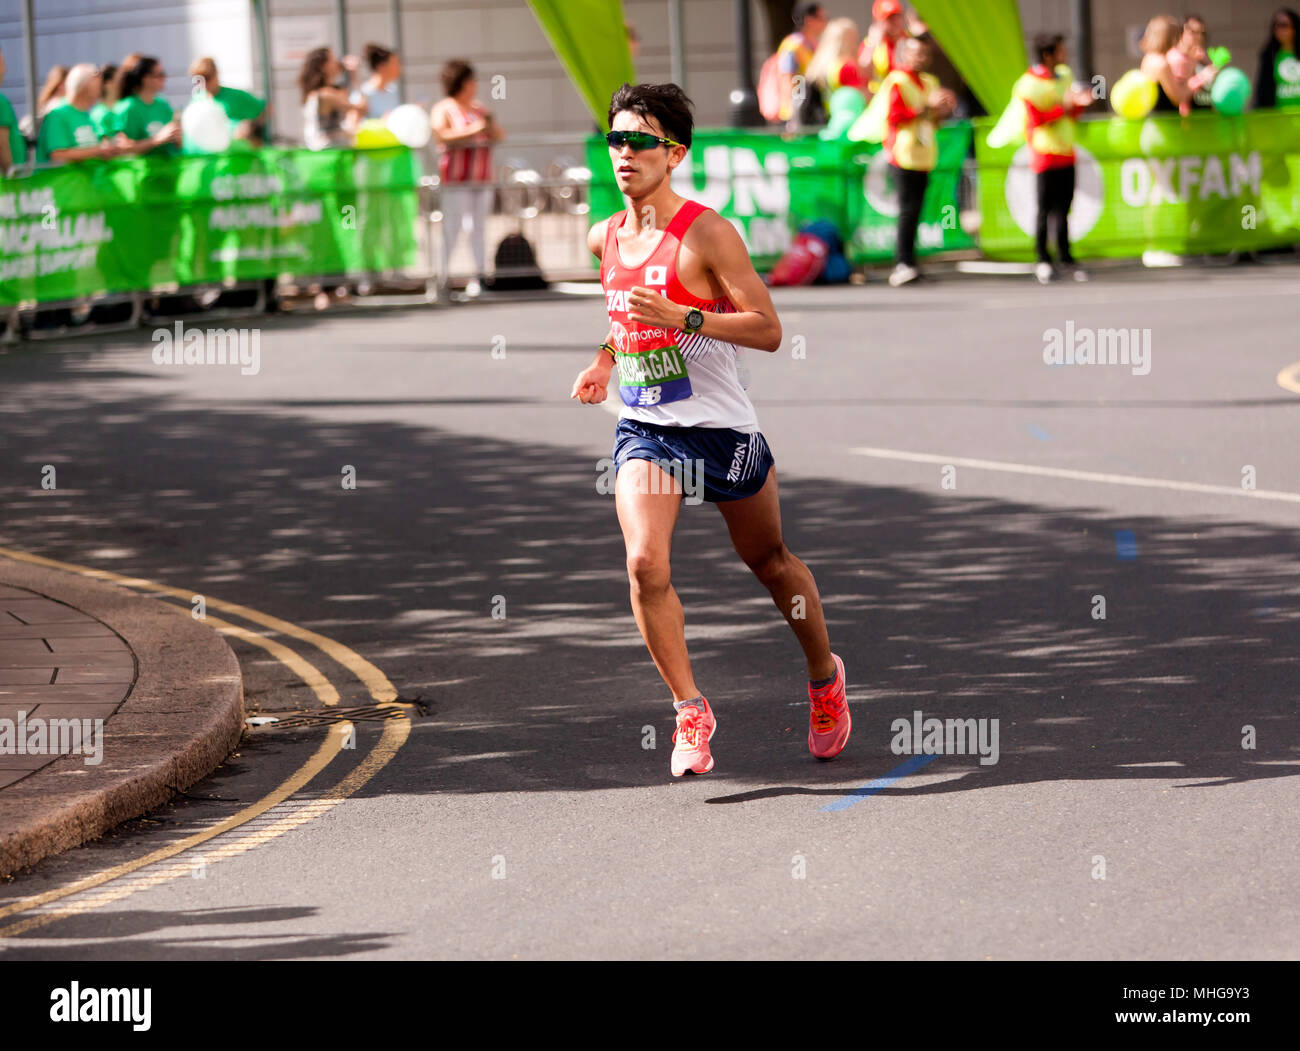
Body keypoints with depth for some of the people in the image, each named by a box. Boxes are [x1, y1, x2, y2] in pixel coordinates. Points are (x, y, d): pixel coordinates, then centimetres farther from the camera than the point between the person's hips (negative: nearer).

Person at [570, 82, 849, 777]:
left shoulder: (706, 233, -15)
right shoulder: (605, 238, 4)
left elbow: (769, 330, -18)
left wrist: (685, 319, -29)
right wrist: (605, 358, 9)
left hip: (721, 427, -4)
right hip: (643, 426, 4)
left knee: (770, 563, 15)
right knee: (645, 564, -19)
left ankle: (825, 677, 39)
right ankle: (690, 710, -7)